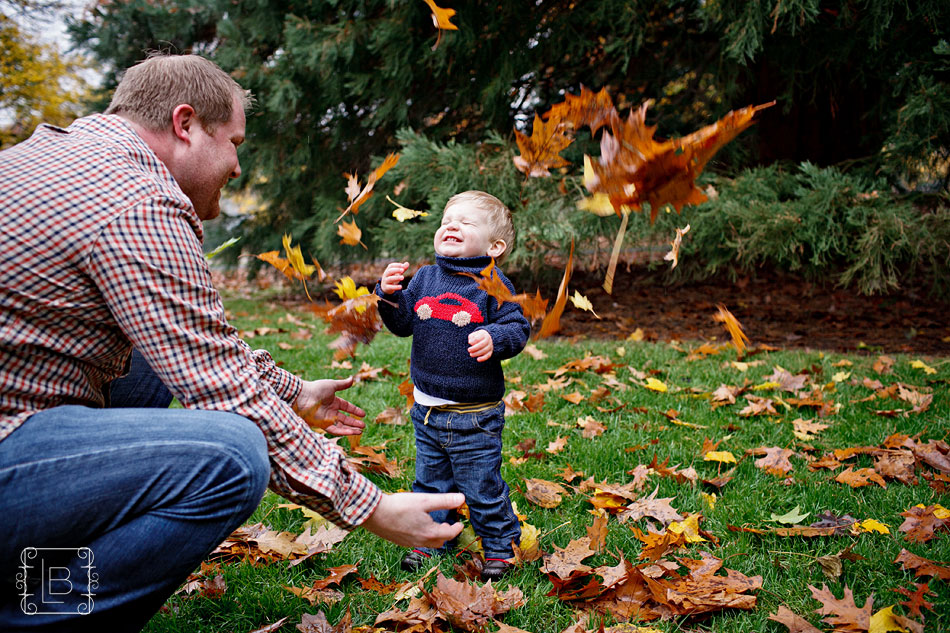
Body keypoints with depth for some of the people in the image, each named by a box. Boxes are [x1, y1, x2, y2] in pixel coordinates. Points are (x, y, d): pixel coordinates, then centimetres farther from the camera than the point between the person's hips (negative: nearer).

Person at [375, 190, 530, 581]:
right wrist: (390, 295, -10)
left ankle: (500, 545, 26)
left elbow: (517, 327, -11)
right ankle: (428, 539, 35)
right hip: (427, 410, 5)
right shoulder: (425, 278, 5)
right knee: (430, 481, 18)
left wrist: (494, 338, -31)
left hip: (475, 415, -5)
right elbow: (403, 324, 8)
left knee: (482, 487, 6)